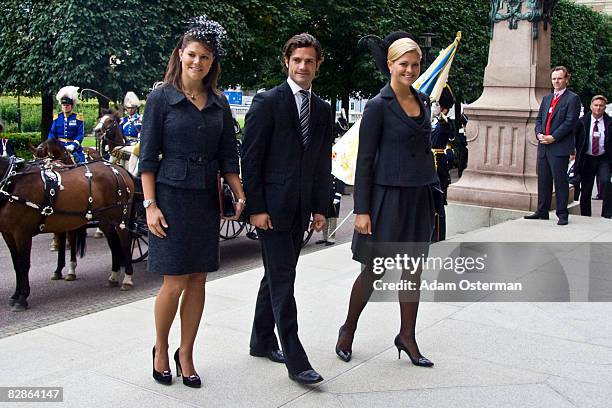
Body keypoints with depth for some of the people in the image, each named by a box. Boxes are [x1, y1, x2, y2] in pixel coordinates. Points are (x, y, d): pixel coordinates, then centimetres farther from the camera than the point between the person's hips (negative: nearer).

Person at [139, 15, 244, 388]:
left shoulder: (219, 103, 9)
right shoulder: (161, 98, -2)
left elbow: (228, 156, 10)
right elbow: (148, 157, -4)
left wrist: (242, 196, 0)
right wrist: (150, 205, -10)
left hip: (207, 200, 4)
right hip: (172, 197, -4)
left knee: (198, 281, 7)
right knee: (175, 282, -3)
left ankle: (186, 354, 21)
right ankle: (160, 350, 20)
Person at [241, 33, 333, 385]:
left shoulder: (323, 109, 12)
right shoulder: (268, 102, -7)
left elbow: (323, 163, 14)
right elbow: (251, 157, -10)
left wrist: (321, 208, 9)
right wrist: (256, 207, -14)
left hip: (301, 208, 6)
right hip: (272, 205, -6)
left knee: (276, 276, 16)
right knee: (282, 282, -6)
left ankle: (262, 342, 29)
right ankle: (296, 361, -3)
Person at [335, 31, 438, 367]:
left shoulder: (423, 101, 10)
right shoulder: (378, 105, -9)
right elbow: (364, 160, -11)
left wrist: (432, 195, 15)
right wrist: (362, 210, -15)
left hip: (419, 197, 6)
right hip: (388, 196, -6)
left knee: (414, 268, 11)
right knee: (374, 270, 3)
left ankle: (407, 337, 24)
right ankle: (348, 330, 23)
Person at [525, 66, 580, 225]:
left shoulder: (572, 98, -3)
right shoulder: (546, 98, 19)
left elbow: (570, 122, -11)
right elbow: (539, 119, 17)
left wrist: (553, 137, -15)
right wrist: (539, 134, -2)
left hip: (560, 147, -6)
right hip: (543, 146, 7)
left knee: (560, 181, -4)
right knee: (543, 180, 11)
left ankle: (562, 214, 2)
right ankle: (542, 211, 19)